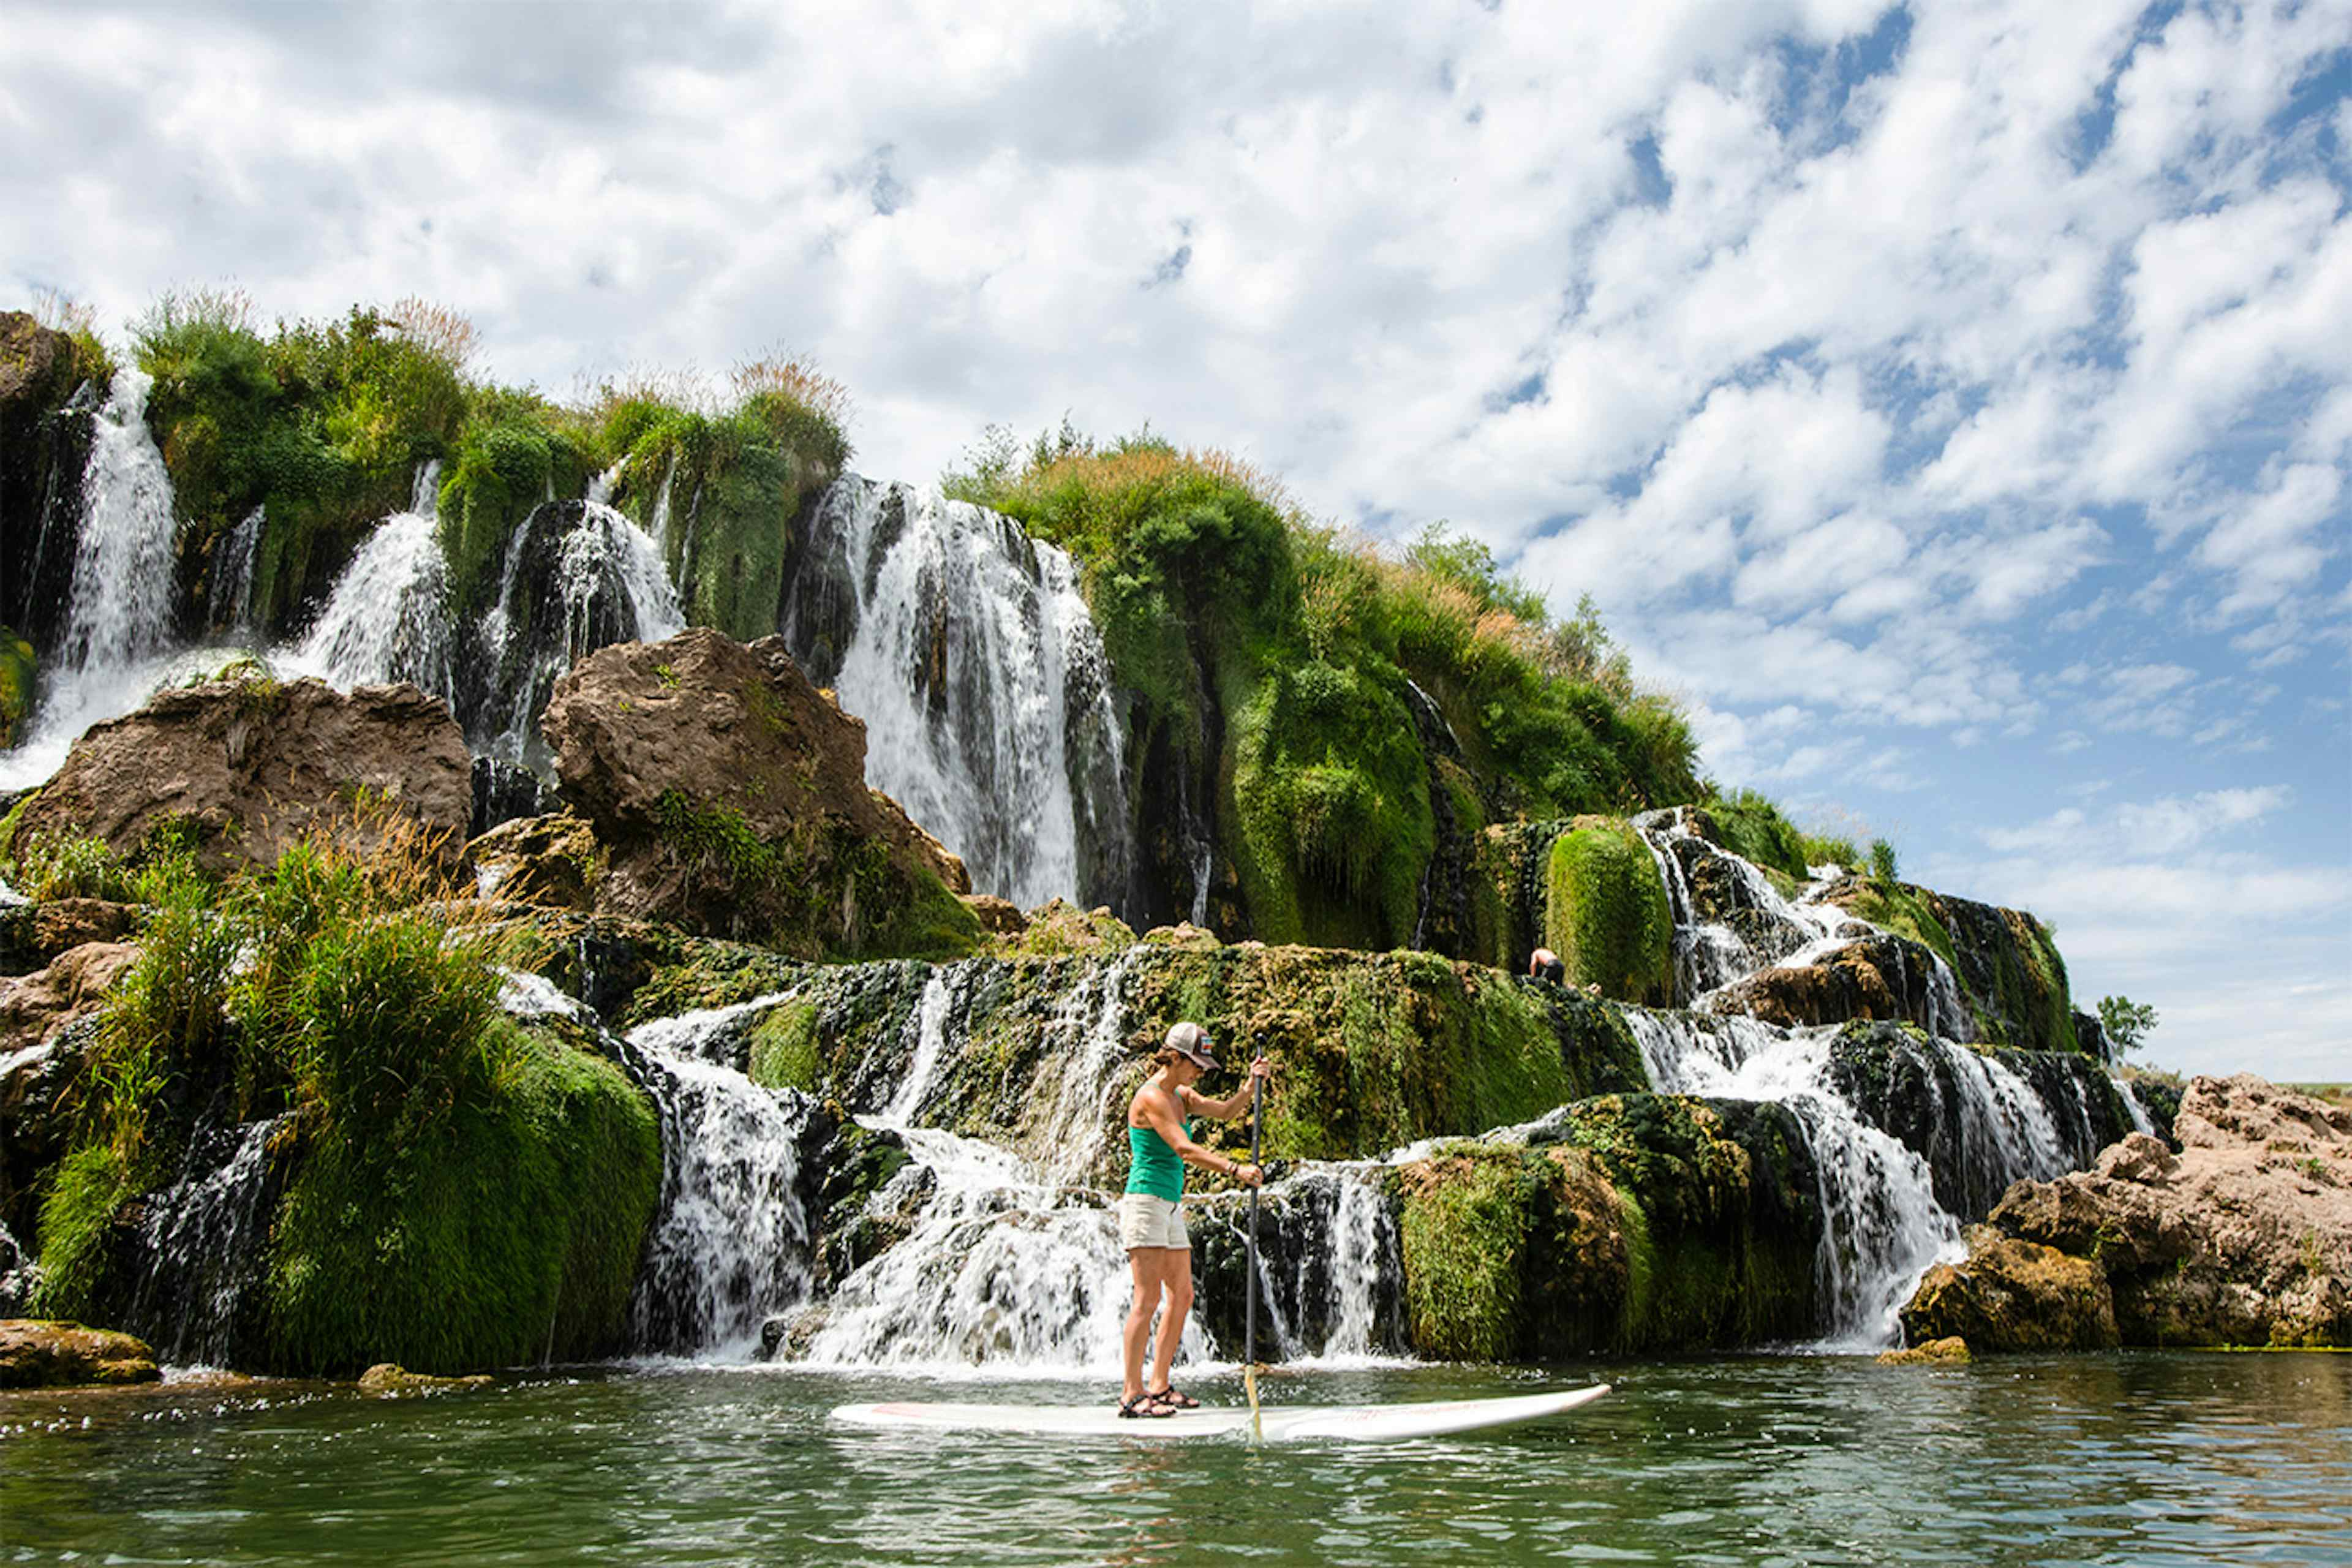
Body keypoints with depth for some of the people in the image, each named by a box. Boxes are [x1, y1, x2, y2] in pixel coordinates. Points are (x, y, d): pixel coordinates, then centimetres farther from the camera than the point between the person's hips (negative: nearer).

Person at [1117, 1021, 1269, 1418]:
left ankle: (1159, 1385, 14)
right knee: (1148, 1298, -11)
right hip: (1145, 1200, -10)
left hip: (1170, 1206, 10)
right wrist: (1235, 1169, -29)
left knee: (1182, 1296, 9)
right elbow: (1184, 1149, -23)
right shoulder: (1151, 1097, -14)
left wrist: (1252, 1086, -8)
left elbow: (1224, 1111, 8)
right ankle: (1132, 1393, -10)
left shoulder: (1181, 1096, 15)